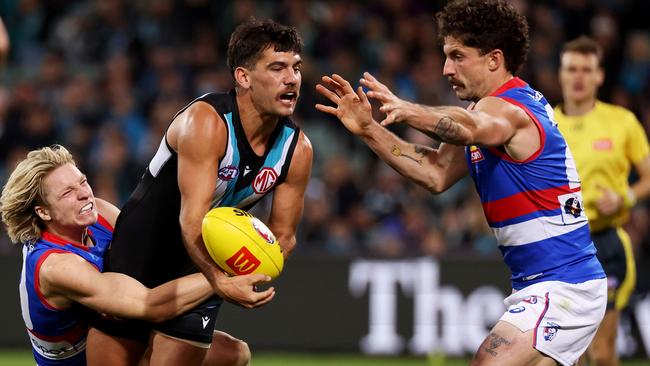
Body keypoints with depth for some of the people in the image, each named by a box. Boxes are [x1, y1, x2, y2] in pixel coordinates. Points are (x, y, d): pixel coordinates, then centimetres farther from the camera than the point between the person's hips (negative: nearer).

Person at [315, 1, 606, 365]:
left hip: (562, 290, -11)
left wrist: (410, 111, -63)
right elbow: (436, 174, 9)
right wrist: (369, 130, 0)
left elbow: (472, 129, -43)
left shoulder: (507, 108, -17)